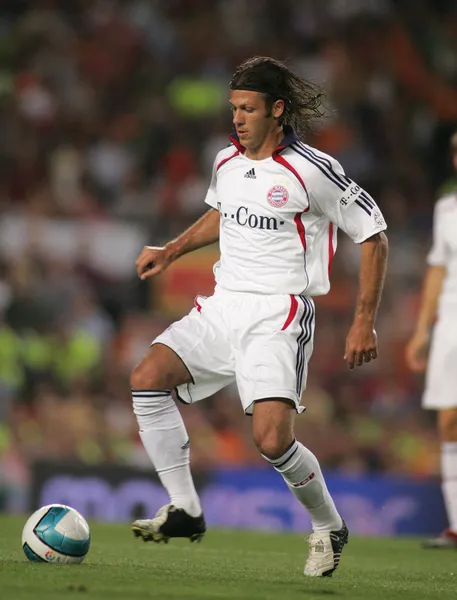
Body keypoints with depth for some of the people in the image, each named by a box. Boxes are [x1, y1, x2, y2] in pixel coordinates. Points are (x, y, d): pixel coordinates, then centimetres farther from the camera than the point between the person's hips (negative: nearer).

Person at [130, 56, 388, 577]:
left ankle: (329, 526, 8)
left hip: (279, 315, -6)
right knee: (146, 379, -15)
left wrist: (364, 322, -7)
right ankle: (184, 510, -7)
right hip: (223, 305, 7)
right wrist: (170, 252, 22)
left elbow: (373, 235, -4)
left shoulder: (311, 171, -11)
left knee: (271, 440, -20)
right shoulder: (226, 162, 9)